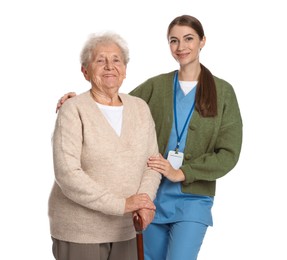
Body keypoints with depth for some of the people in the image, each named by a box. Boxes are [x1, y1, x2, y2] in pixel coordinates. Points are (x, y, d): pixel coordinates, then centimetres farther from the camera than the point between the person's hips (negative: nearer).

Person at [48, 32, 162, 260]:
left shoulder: (140, 108, 6)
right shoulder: (74, 110, -10)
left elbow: (152, 162, 5)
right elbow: (67, 174, -18)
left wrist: (144, 202, -14)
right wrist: (121, 204, -21)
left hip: (125, 230, 4)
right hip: (78, 232, -4)